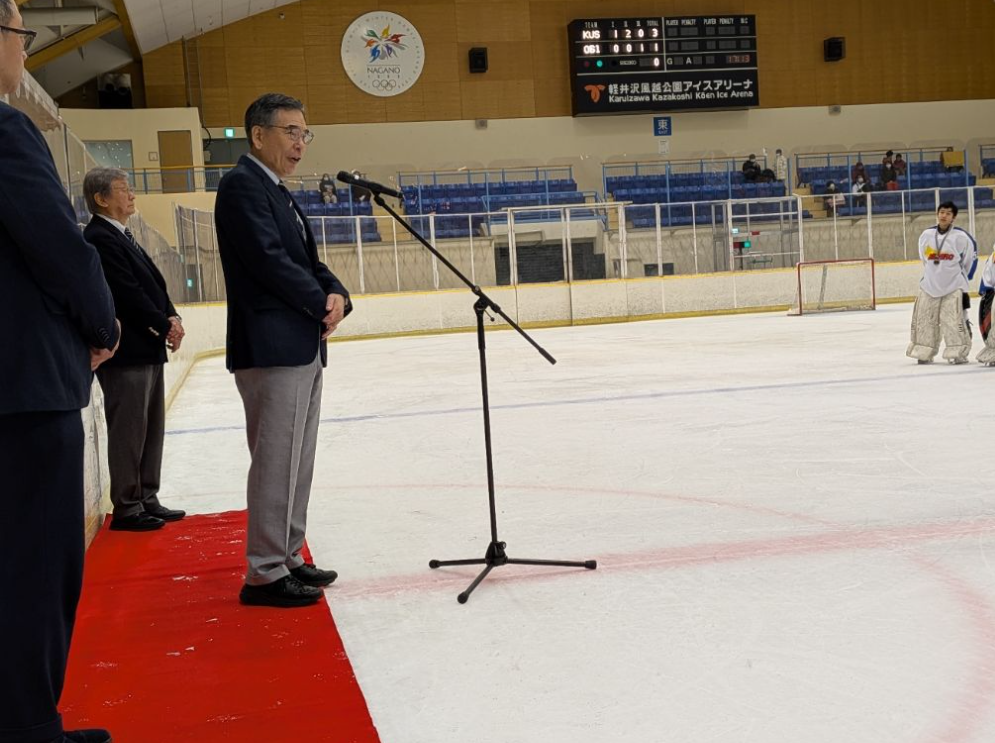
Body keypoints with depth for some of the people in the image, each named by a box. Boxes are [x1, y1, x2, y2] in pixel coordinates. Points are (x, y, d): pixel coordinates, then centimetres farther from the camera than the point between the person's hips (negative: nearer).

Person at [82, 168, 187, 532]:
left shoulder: (124, 238, 17)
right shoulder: (99, 239, -14)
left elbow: (154, 285, 16)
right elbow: (129, 293, -19)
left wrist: (173, 317, 0)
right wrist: (164, 326, -12)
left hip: (149, 350, 10)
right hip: (126, 352, -10)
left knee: (152, 430, 14)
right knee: (128, 432, -3)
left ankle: (147, 499, 23)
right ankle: (126, 508, 5)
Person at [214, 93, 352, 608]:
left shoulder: (280, 194, 20)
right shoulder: (242, 184, -9)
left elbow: (309, 261, 20)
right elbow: (270, 260, -18)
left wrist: (336, 294, -1)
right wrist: (322, 304, -9)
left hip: (303, 348, 10)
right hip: (271, 348, -10)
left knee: (297, 462, 13)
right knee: (275, 462, -7)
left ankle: (287, 557, 22)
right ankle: (265, 573, 0)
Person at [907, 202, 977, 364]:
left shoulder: (961, 237, -10)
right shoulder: (926, 235, 1)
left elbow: (970, 257, 3)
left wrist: (963, 276, 10)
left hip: (953, 286, -4)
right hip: (930, 285, 4)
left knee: (953, 320, -9)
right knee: (925, 319, 6)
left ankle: (959, 353, -2)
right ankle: (924, 353, 16)